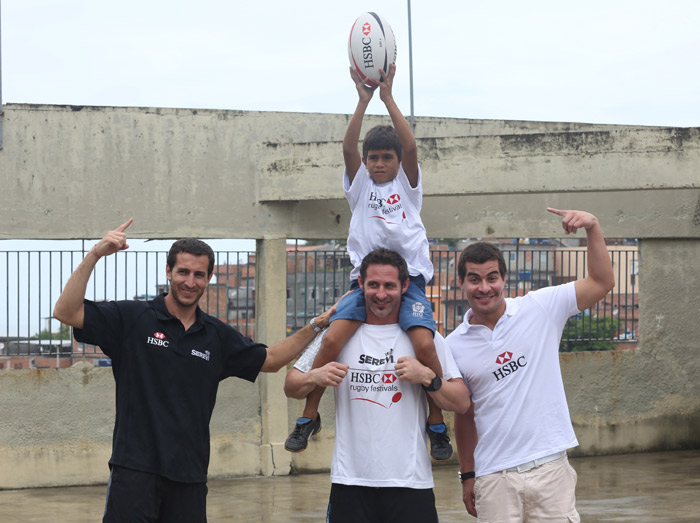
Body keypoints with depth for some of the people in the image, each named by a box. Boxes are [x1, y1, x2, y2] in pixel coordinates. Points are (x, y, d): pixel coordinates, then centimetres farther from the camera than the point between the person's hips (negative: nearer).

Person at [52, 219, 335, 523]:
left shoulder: (218, 336, 13)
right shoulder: (132, 319, 0)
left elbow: (269, 360, 26)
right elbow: (66, 312, -8)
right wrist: (95, 255, -18)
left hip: (190, 476, 4)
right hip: (135, 471, -4)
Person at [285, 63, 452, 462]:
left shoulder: (407, 184, 12)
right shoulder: (360, 185, 14)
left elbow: (411, 147, -6)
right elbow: (349, 148, -3)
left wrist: (388, 97, -12)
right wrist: (363, 100, -13)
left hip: (409, 278, -1)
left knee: (424, 343, -25)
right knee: (333, 339, -21)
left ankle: (437, 424, -7)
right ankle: (309, 417, -5)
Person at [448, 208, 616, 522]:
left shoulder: (539, 309, 2)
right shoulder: (453, 347, 5)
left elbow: (601, 282, 3)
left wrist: (592, 227, -8)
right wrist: (467, 476, 14)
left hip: (550, 469, -1)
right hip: (494, 478, 1)